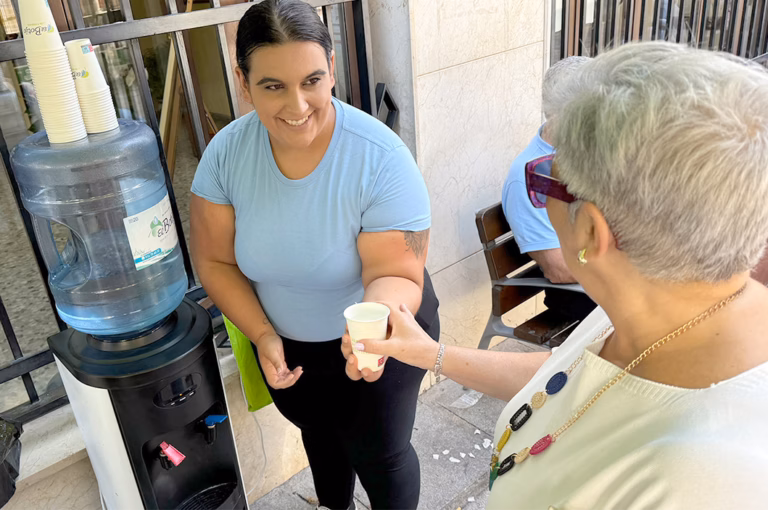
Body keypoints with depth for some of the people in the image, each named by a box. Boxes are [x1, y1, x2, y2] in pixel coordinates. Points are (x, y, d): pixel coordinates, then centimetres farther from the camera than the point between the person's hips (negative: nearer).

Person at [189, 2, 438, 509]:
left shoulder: (382, 158, -31)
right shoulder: (226, 152, -20)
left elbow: (395, 276, -30)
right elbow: (216, 261, -10)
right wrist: (262, 335, -19)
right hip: (286, 343, 5)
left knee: (378, 453, 14)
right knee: (317, 430, 30)